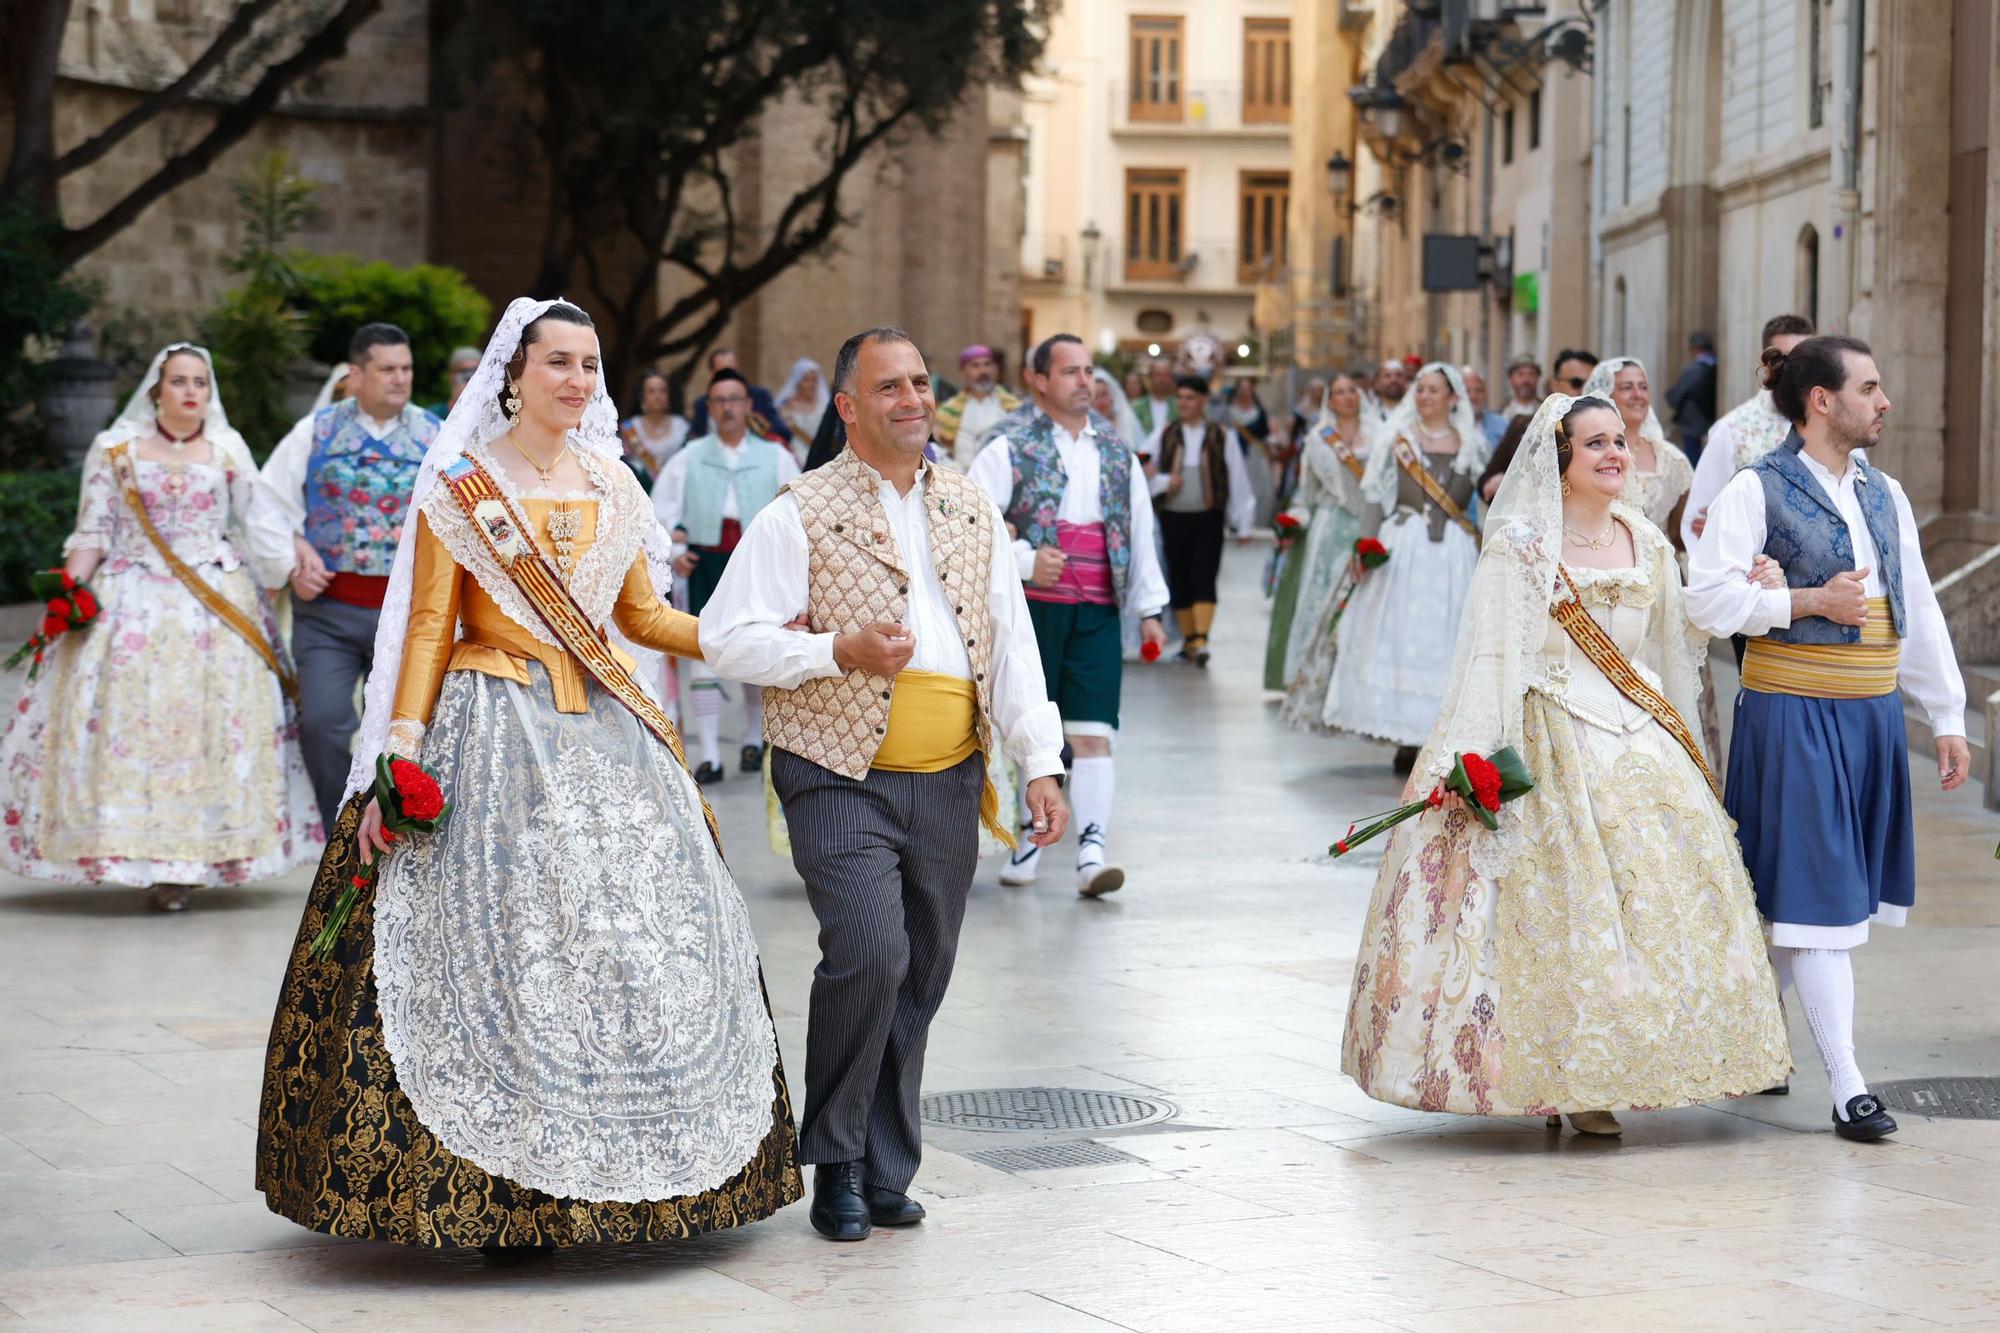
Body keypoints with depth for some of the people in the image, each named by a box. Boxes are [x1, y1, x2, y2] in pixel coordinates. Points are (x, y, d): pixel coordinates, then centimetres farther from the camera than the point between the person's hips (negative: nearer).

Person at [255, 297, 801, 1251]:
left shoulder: (611, 484, 12)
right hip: (497, 732, -5)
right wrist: (399, 755, -12)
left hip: (605, 732, 5)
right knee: (498, 942, -8)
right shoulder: (459, 487, -1)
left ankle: (620, 1170, 10)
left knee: (642, 935, 0)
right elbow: (428, 628, -4)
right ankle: (503, 1194, -1)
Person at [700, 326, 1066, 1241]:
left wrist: (1040, 762, 5)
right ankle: (835, 1165, -1)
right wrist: (839, 651, -18)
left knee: (921, 977, 8)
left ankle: (886, 1173, 20)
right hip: (843, 780, -5)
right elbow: (727, 638, -7)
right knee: (869, 955, -19)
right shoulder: (801, 514, -3)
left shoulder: (971, 508, 14)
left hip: (949, 785, 5)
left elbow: (1012, 642, 13)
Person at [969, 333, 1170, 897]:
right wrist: (1025, 560, -16)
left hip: (1097, 616, 2)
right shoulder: (1009, 452, 1)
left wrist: (1149, 608, 14)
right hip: (1030, 611, -2)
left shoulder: (1119, 457, 15)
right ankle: (1027, 840, 20)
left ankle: (1092, 853, -13)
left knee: (1092, 734, -7)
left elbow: (1141, 534, 18)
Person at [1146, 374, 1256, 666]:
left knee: (1204, 578, -13)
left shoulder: (1222, 437, 2)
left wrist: (1242, 524, 4)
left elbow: (1238, 481, 5)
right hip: (1173, 518, 3)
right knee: (1179, 580, 6)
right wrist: (1165, 481, -12)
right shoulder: (1164, 436, 7)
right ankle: (1188, 639, 18)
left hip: (1209, 518, -3)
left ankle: (1201, 640, -20)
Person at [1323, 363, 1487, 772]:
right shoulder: (1397, 438, 6)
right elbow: (1376, 495, 3)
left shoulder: (1471, 443, 9)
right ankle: (1406, 739, 0)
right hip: (1404, 548, -1)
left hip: (1453, 553, 1)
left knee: (1445, 639, -2)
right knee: (1401, 635, -3)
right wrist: (1367, 543, -7)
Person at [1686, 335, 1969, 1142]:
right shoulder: (1757, 491, -7)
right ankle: (1847, 1086, -6)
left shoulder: (1885, 495, 12)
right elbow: (1708, 598, -14)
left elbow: (1920, 612, 14)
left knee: (1808, 896, 12)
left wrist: (1947, 718, 13)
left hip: (1873, 712, 6)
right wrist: (1808, 602, -15)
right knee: (1817, 894, -6)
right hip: (1792, 712, -6)